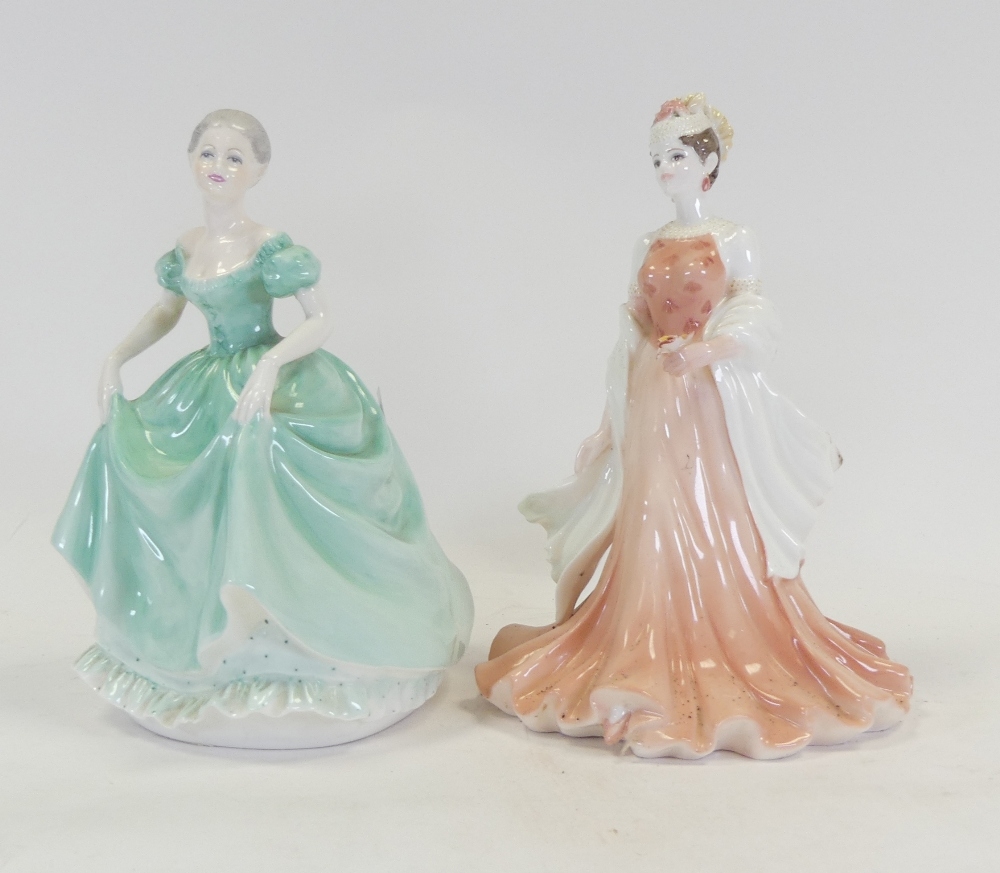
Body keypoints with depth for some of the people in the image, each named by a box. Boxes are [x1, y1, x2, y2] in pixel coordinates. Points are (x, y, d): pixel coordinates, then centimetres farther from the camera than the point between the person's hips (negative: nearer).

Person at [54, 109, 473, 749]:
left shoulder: (270, 247, -13)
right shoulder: (186, 249, 5)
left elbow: (321, 320, -16)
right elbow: (165, 314, 21)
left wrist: (270, 365, -31)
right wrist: (116, 359, 7)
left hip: (272, 383, -7)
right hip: (210, 386, 7)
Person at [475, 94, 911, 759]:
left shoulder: (732, 239, 0)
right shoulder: (649, 247, 11)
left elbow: (753, 322, -7)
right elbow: (634, 336, 10)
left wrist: (705, 349, -24)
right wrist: (614, 422, 5)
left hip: (714, 403, -4)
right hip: (653, 406, 4)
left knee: (721, 529, -1)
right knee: (654, 532, 4)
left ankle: (733, 658, 11)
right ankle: (662, 661, 14)